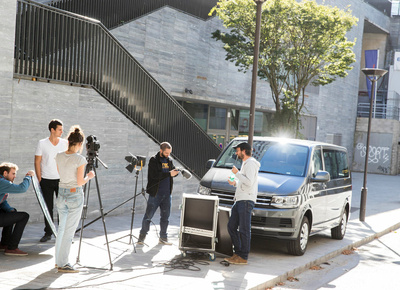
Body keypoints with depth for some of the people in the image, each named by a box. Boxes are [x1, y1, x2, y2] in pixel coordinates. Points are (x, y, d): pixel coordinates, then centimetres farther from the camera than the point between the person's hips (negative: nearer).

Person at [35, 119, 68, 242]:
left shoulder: (65, 143, 2)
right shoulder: (42, 143, -2)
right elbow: (37, 162, 1)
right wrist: (39, 179, -4)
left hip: (61, 180, 1)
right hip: (46, 180, -1)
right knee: (48, 207, 5)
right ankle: (48, 233, 16)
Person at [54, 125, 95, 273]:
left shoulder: (59, 156, 1)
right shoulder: (80, 159, -16)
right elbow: (80, 182, -14)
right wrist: (89, 176, 4)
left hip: (61, 193, 6)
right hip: (75, 195, -6)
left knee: (61, 228, 18)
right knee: (69, 230, 0)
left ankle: (58, 260, 27)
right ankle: (62, 264, 4)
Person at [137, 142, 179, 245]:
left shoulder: (169, 160, 12)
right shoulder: (154, 160, -8)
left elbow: (172, 172, 15)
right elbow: (154, 175, -19)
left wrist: (176, 172, -8)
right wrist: (169, 174, -23)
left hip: (167, 193, 6)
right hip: (155, 193, -6)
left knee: (165, 216, 10)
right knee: (148, 215, 0)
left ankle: (163, 237, 20)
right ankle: (142, 237, 12)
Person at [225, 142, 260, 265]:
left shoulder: (250, 163, -9)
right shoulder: (245, 163, 23)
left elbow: (249, 182, -21)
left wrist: (237, 173, -15)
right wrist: (235, 183, 14)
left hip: (247, 200, -11)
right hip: (239, 200, 11)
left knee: (244, 229, -7)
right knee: (231, 226, 10)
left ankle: (243, 257, -4)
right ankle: (238, 252, 16)